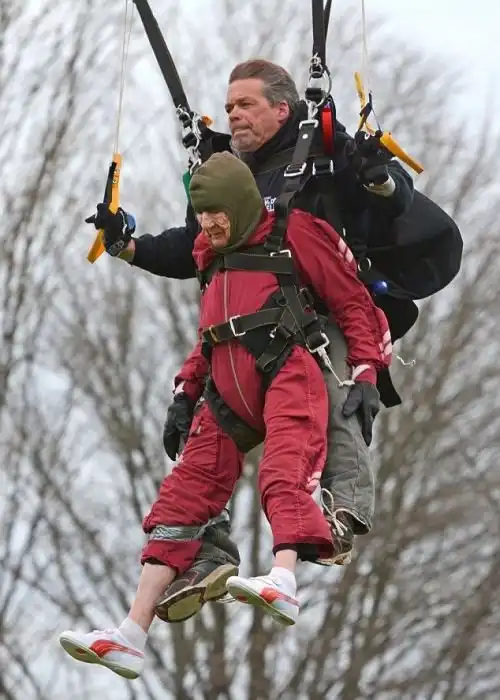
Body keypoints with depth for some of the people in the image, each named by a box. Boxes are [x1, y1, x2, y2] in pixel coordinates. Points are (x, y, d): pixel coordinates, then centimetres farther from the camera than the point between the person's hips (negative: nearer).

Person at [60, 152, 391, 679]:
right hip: (227, 390, 6)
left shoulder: (293, 233, 6)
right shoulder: (214, 257, 26)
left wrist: (365, 374, -4)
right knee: (184, 493, -4)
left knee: (284, 471, -31)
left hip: (288, 370, -6)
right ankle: (130, 639, -9)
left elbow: (352, 301, 5)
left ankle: (283, 582, -56)